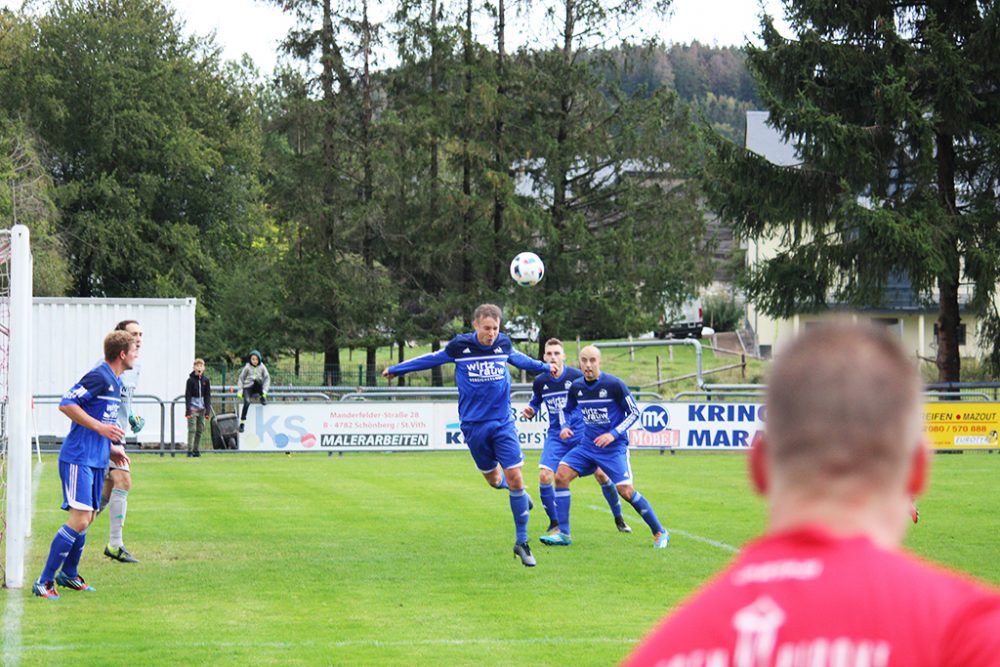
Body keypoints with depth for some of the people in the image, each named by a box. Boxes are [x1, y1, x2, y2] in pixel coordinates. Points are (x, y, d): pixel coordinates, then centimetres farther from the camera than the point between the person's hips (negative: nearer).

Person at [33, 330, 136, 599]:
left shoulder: (115, 382, 16)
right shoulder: (98, 377, -15)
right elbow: (66, 404, -19)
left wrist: (111, 449, 19)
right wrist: (100, 427, -20)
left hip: (96, 461, 10)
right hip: (78, 458, -10)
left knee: (88, 517, 15)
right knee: (80, 519, -16)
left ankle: (68, 574, 31)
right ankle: (44, 582, -12)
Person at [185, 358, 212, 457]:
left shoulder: (206, 380, 6)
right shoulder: (191, 380, -5)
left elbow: (208, 396, 9)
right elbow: (187, 396, -6)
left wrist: (208, 411, 2)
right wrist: (188, 411, -13)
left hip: (202, 409, 4)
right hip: (193, 409, -4)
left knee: (200, 430, 4)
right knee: (192, 430, -8)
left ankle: (196, 450, 11)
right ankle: (190, 451, -8)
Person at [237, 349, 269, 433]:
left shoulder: (262, 367, 0)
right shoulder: (247, 367, -1)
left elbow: (267, 379, -2)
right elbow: (241, 379, 4)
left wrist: (264, 391, -14)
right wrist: (240, 391, -7)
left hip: (257, 388, 1)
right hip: (248, 387, -1)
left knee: (256, 379, -34)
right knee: (247, 402, -29)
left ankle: (263, 398, -14)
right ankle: (242, 422, -24)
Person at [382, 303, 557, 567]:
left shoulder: (503, 344, 0)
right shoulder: (459, 346, -7)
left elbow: (518, 358, 24)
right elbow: (432, 359, 11)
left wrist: (544, 367, 39)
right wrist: (396, 369, 21)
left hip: (503, 423, 1)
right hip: (474, 426, -1)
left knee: (515, 478, -8)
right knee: (494, 479, 4)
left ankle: (522, 542, 1)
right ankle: (519, 493, 43)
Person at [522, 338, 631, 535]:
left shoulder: (577, 376, -11)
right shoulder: (540, 382, -2)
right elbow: (535, 403, 17)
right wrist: (529, 412, -5)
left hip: (581, 433, -2)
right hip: (555, 436, 2)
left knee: (601, 474, -7)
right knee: (544, 476, -16)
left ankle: (619, 519, 14)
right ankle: (554, 523, 3)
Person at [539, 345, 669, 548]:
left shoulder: (614, 385, -13)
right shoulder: (576, 387, 2)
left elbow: (634, 412, -7)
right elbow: (567, 410, 21)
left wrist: (613, 434, -17)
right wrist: (565, 426, 0)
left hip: (614, 447, -5)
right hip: (588, 446, 5)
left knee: (625, 490, -14)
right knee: (561, 475, -12)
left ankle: (660, 533, 3)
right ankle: (563, 533, -6)